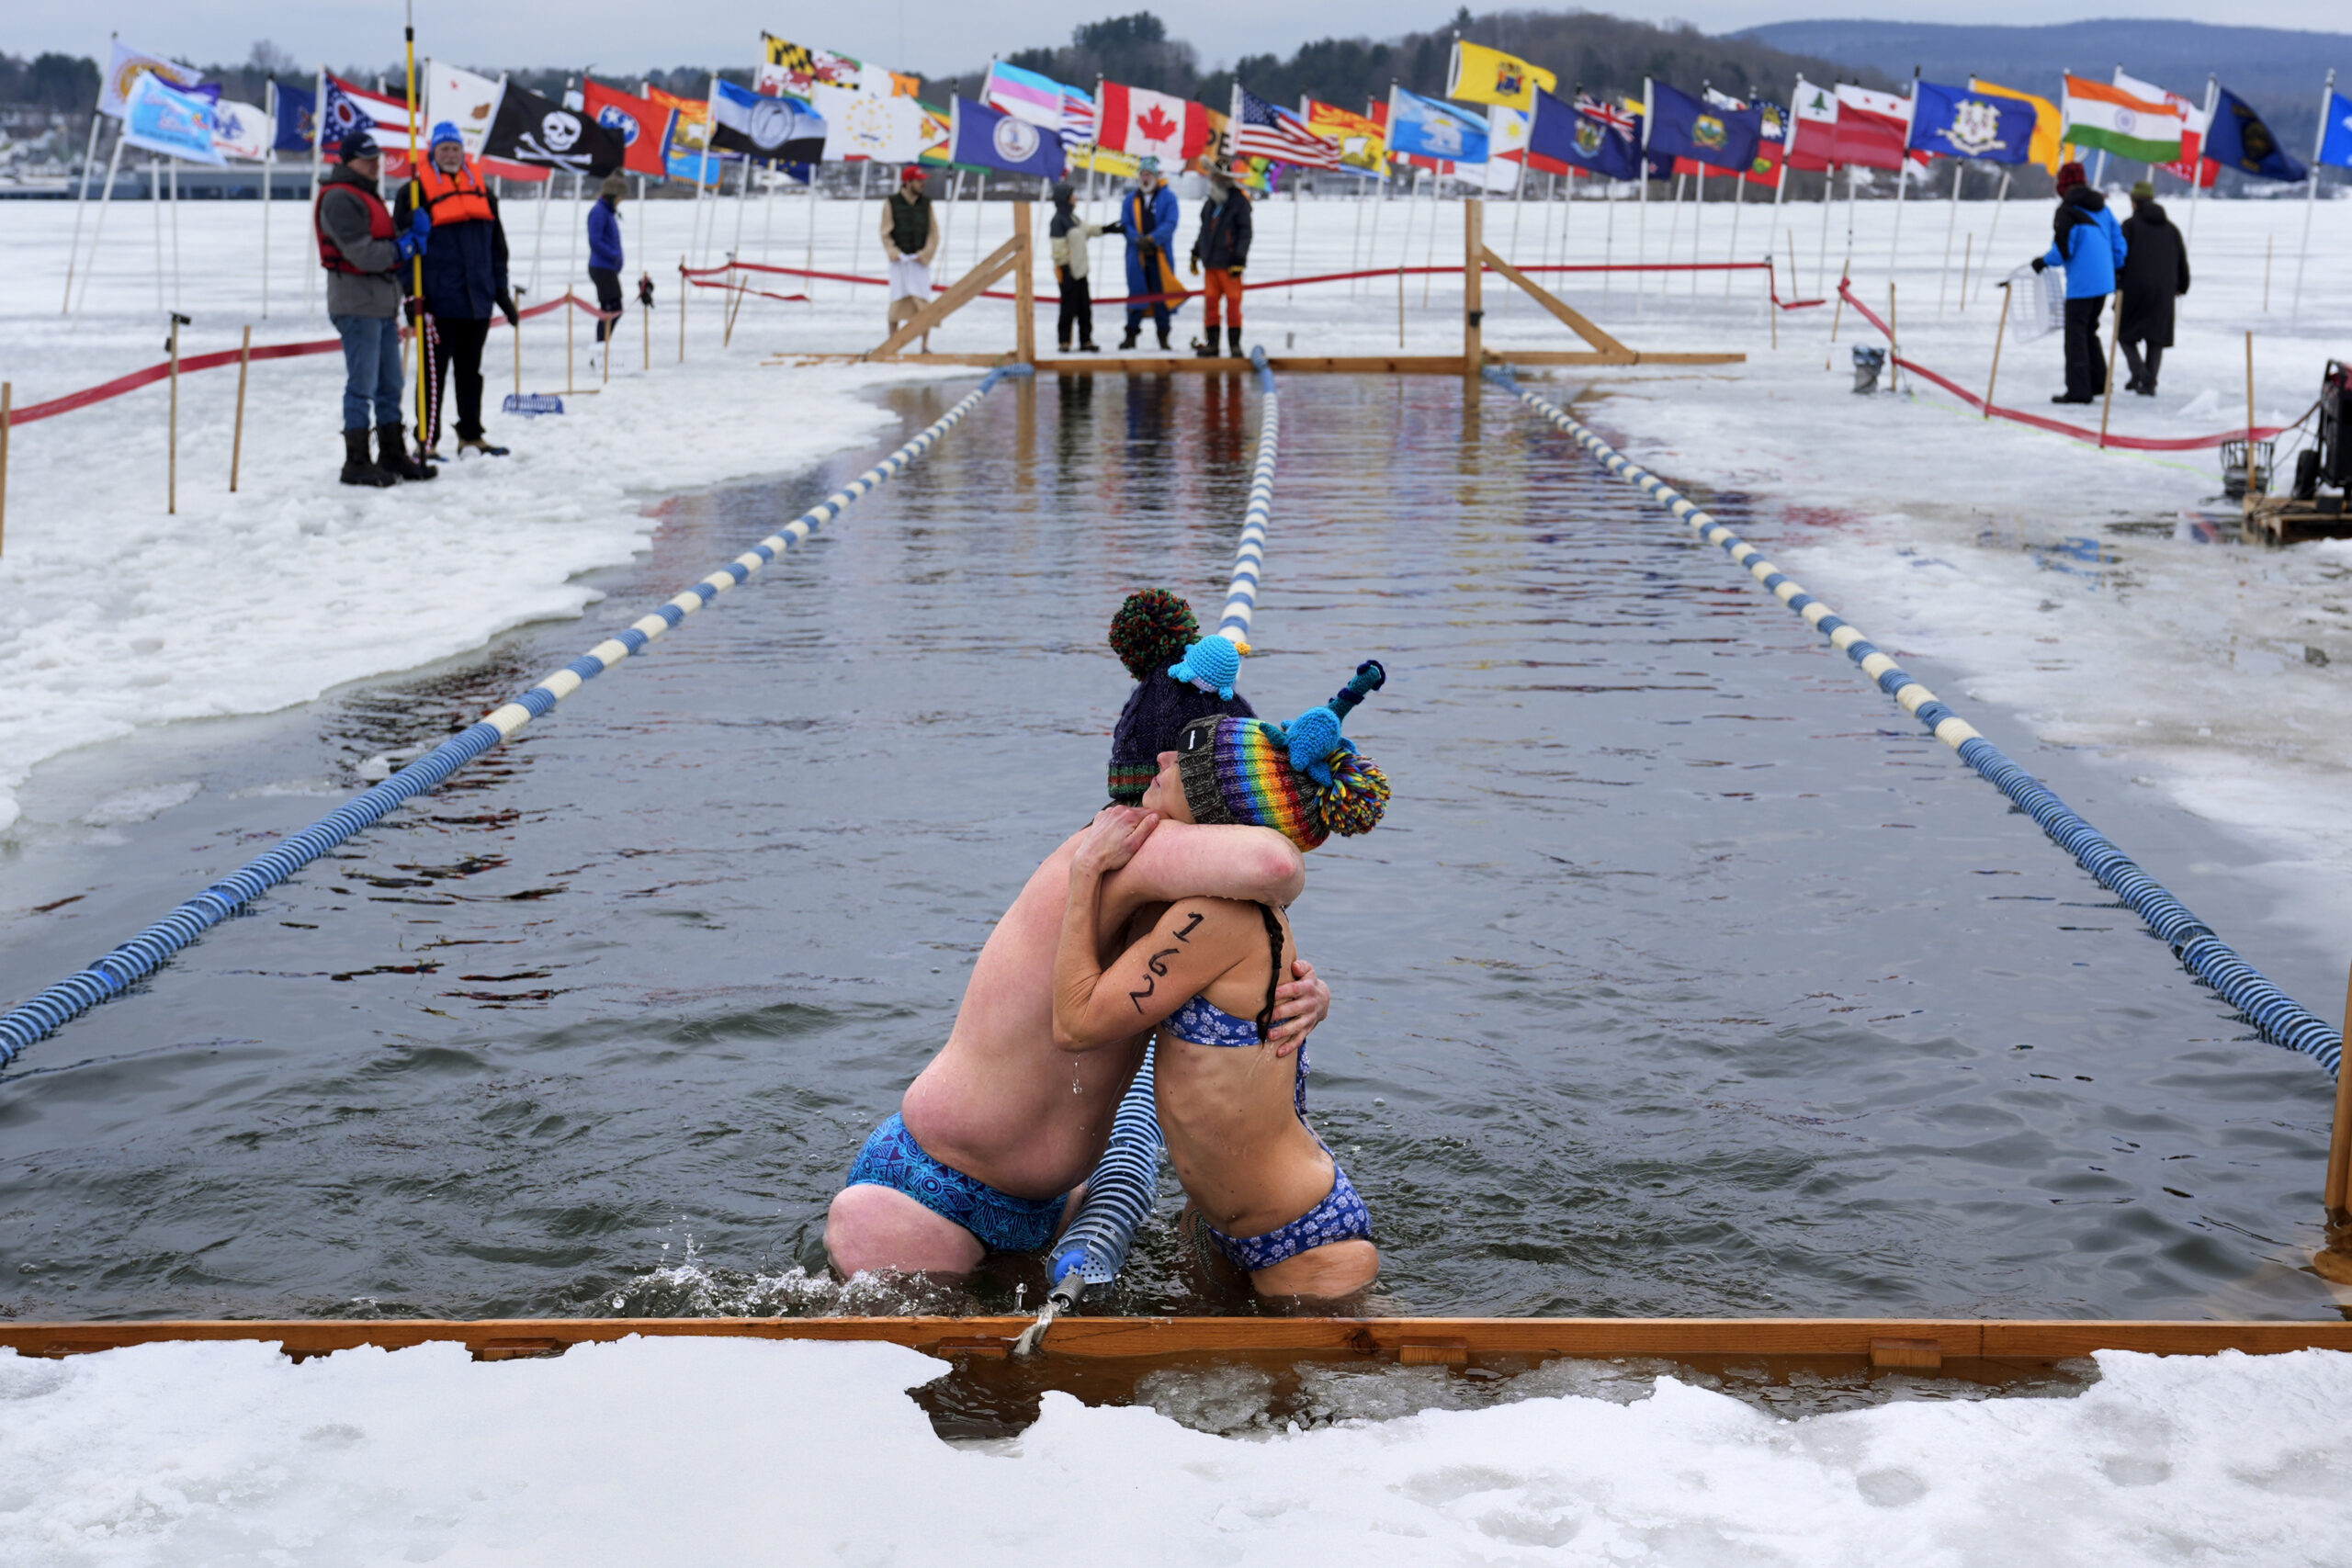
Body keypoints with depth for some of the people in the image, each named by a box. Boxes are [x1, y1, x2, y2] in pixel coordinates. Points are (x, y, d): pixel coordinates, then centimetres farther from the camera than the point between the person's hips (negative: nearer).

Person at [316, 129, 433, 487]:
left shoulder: (367, 195, 20)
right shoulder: (339, 200, -13)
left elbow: (388, 246, 17)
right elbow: (364, 255, -20)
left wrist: (413, 233, -3)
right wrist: (410, 245, -10)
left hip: (383, 305, 10)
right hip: (358, 305, -10)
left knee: (390, 386, 14)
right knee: (362, 387, -6)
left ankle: (393, 455, 23)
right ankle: (356, 463, 0)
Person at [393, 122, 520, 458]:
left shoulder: (480, 189, 14)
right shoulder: (416, 192, -2)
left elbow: (497, 245, 19)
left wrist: (502, 291, 16)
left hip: (478, 301, 5)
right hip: (439, 301, -5)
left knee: (471, 370, 14)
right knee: (433, 371, -2)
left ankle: (471, 435, 23)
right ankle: (427, 440, 3)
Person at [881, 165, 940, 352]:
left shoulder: (926, 203, 8)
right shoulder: (891, 203, 2)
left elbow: (934, 232, 7)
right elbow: (885, 233, 1)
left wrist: (926, 253, -7)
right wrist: (894, 253, -11)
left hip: (920, 260, 1)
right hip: (899, 260, -1)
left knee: (922, 301, -7)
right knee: (897, 301, -4)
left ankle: (926, 345, -6)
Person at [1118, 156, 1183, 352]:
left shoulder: (1168, 197, 0)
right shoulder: (1131, 199, 9)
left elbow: (1170, 224, -8)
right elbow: (1125, 224, 5)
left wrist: (1152, 239, -19)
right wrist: (1138, 240, -13)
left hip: (1160, 255, -2)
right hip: (1136, 254, 2)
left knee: (1161, 294, 1)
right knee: (1136, 293, 3)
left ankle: (1163, 336, 7)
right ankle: (1131, 334, 9)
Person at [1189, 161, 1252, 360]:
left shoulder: (1240, 202, -6)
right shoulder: (1211, 204, 16)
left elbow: (1245, 233, -9)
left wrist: (1239, 260, -14)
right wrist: (1196, 254, 24)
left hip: (1229, 263, -6)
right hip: (1211, 262, 6)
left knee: (1233, 302, -3)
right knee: (1212, 301, 6)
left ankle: (1235, 344, 3)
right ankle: (1212, 343, 11)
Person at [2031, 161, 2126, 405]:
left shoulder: (2067, 211, -12)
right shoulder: (2102, 208, 11)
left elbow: (2063, 250, -15)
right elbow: (2118, 241, 14)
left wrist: (2043, 261, 3)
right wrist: (2117, 269, 27)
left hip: (2081, 284, -8)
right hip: (2104, 282, 8)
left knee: (2075, 333, -2)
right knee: (2089, 330, 21)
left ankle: (2079, 390, -4)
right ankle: (2098, 381, 24)